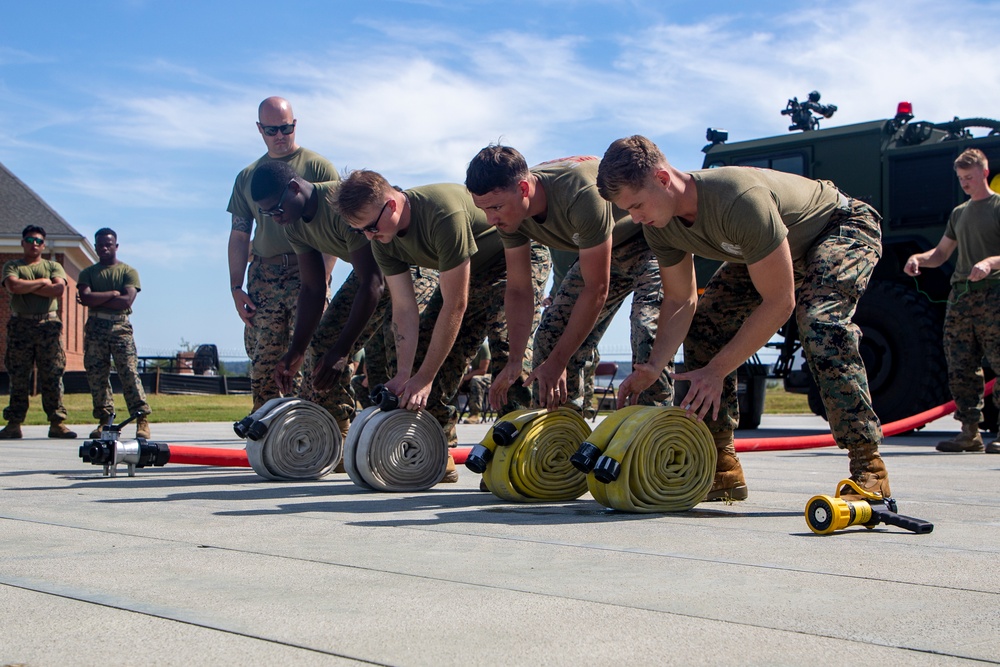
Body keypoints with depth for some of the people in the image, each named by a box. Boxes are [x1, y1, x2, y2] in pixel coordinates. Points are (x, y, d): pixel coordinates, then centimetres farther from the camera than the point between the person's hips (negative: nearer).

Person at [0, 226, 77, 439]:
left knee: (52, 375, -3)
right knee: (18, 376, -1)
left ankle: (57, 423, -1)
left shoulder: (53, 266, 14)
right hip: (20, 324, 0)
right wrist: (42, 282, -3)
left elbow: (59, 289, -5)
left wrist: (27, 287, -4)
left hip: (48, 324, 0)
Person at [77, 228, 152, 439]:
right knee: (96, 375, 1)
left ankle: (142, 419, -12)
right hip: (95, 327, 3)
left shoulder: (128, 272, 7)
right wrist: (113, 293, -6)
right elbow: (86, 297, -4)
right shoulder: (88, 273, 14)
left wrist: (97, 299, -6)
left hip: (120, 326, -3)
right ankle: (104, 419, 8)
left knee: (129, 372, -11)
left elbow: (127, 300, -9)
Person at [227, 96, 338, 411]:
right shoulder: (247, 177, 18)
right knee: (262, 364, 0)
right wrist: (236, 287, 8)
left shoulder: (316, 166, 5)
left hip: (305, 274, -4)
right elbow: (239, 235, 18)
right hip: (262, 279, 4)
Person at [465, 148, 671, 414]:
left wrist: (557, 361, -29)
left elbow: (597, 289, -33)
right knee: (551, 335, 0)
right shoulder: (510, 212, -17)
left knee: (648, 336, -27)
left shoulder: (581, 195, -40)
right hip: (600, 249, 7)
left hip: (653, 242, -7)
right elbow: (518, 290, -8)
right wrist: (515, 362, -16)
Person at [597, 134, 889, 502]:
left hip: (845, 228, -8)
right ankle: (721, 467, 2)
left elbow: (779, 302, -36)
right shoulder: (659, 223, -16)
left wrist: (717, 371, -35)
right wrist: (653, 367, -22)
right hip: (774, 248, 8)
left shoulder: (739, 200, -41)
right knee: (704, 323, -5)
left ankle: (868, 466, -25)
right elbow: (681, 301, -6)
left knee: (820, 323, -34)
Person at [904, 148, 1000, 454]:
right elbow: (941, 254, 24)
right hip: (960, 294, 7)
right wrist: (919, 258, 4)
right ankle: (970, 432, 8)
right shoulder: (959, 213, 23)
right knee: (960, 368, 3)